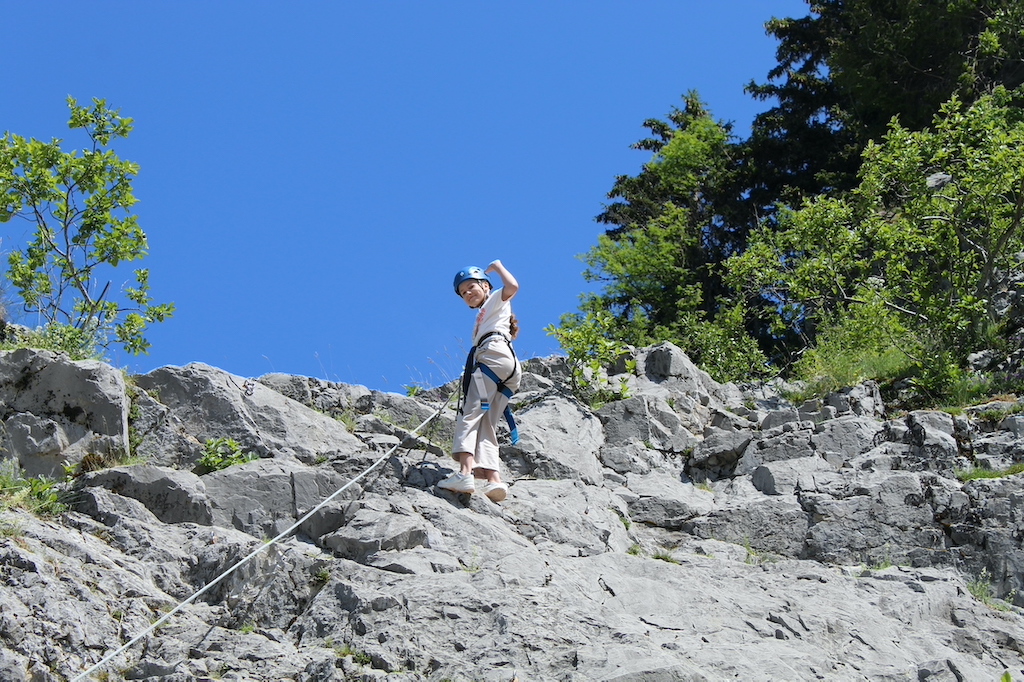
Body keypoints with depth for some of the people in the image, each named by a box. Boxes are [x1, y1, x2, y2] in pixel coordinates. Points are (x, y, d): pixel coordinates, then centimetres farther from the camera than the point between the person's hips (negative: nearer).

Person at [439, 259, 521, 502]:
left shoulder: (496, 299, 19)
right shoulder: (483, 317, 41)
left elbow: (512, 286, -4)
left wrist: (497, 266, 12)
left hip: (494, 352, -9)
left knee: (471, 411, -22)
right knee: (486, 425, -3)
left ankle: (466, 471, -40)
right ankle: (493, 478, -22)